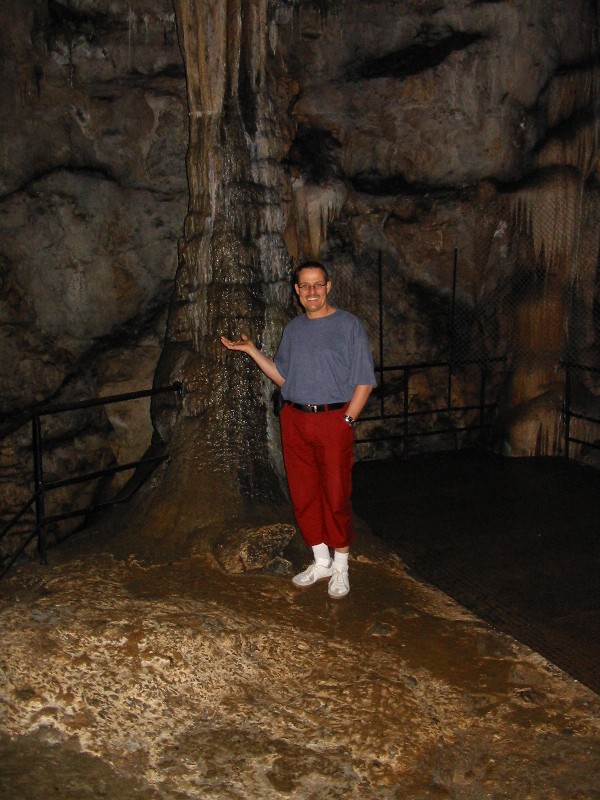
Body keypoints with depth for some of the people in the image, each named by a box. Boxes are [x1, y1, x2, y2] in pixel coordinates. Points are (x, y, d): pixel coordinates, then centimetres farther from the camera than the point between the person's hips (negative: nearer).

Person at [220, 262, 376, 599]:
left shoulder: (348, 324, -3)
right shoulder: (293, 329, 12)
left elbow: (364, 381, -5)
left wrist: (347, 420, -12)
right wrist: (251, 350, 10)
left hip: (334, 420, -5)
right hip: (295, 420, 5)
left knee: (336, 495, 1)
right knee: (304, 495, 9)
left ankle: (340, 566, 17)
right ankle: (321, 561, 25)